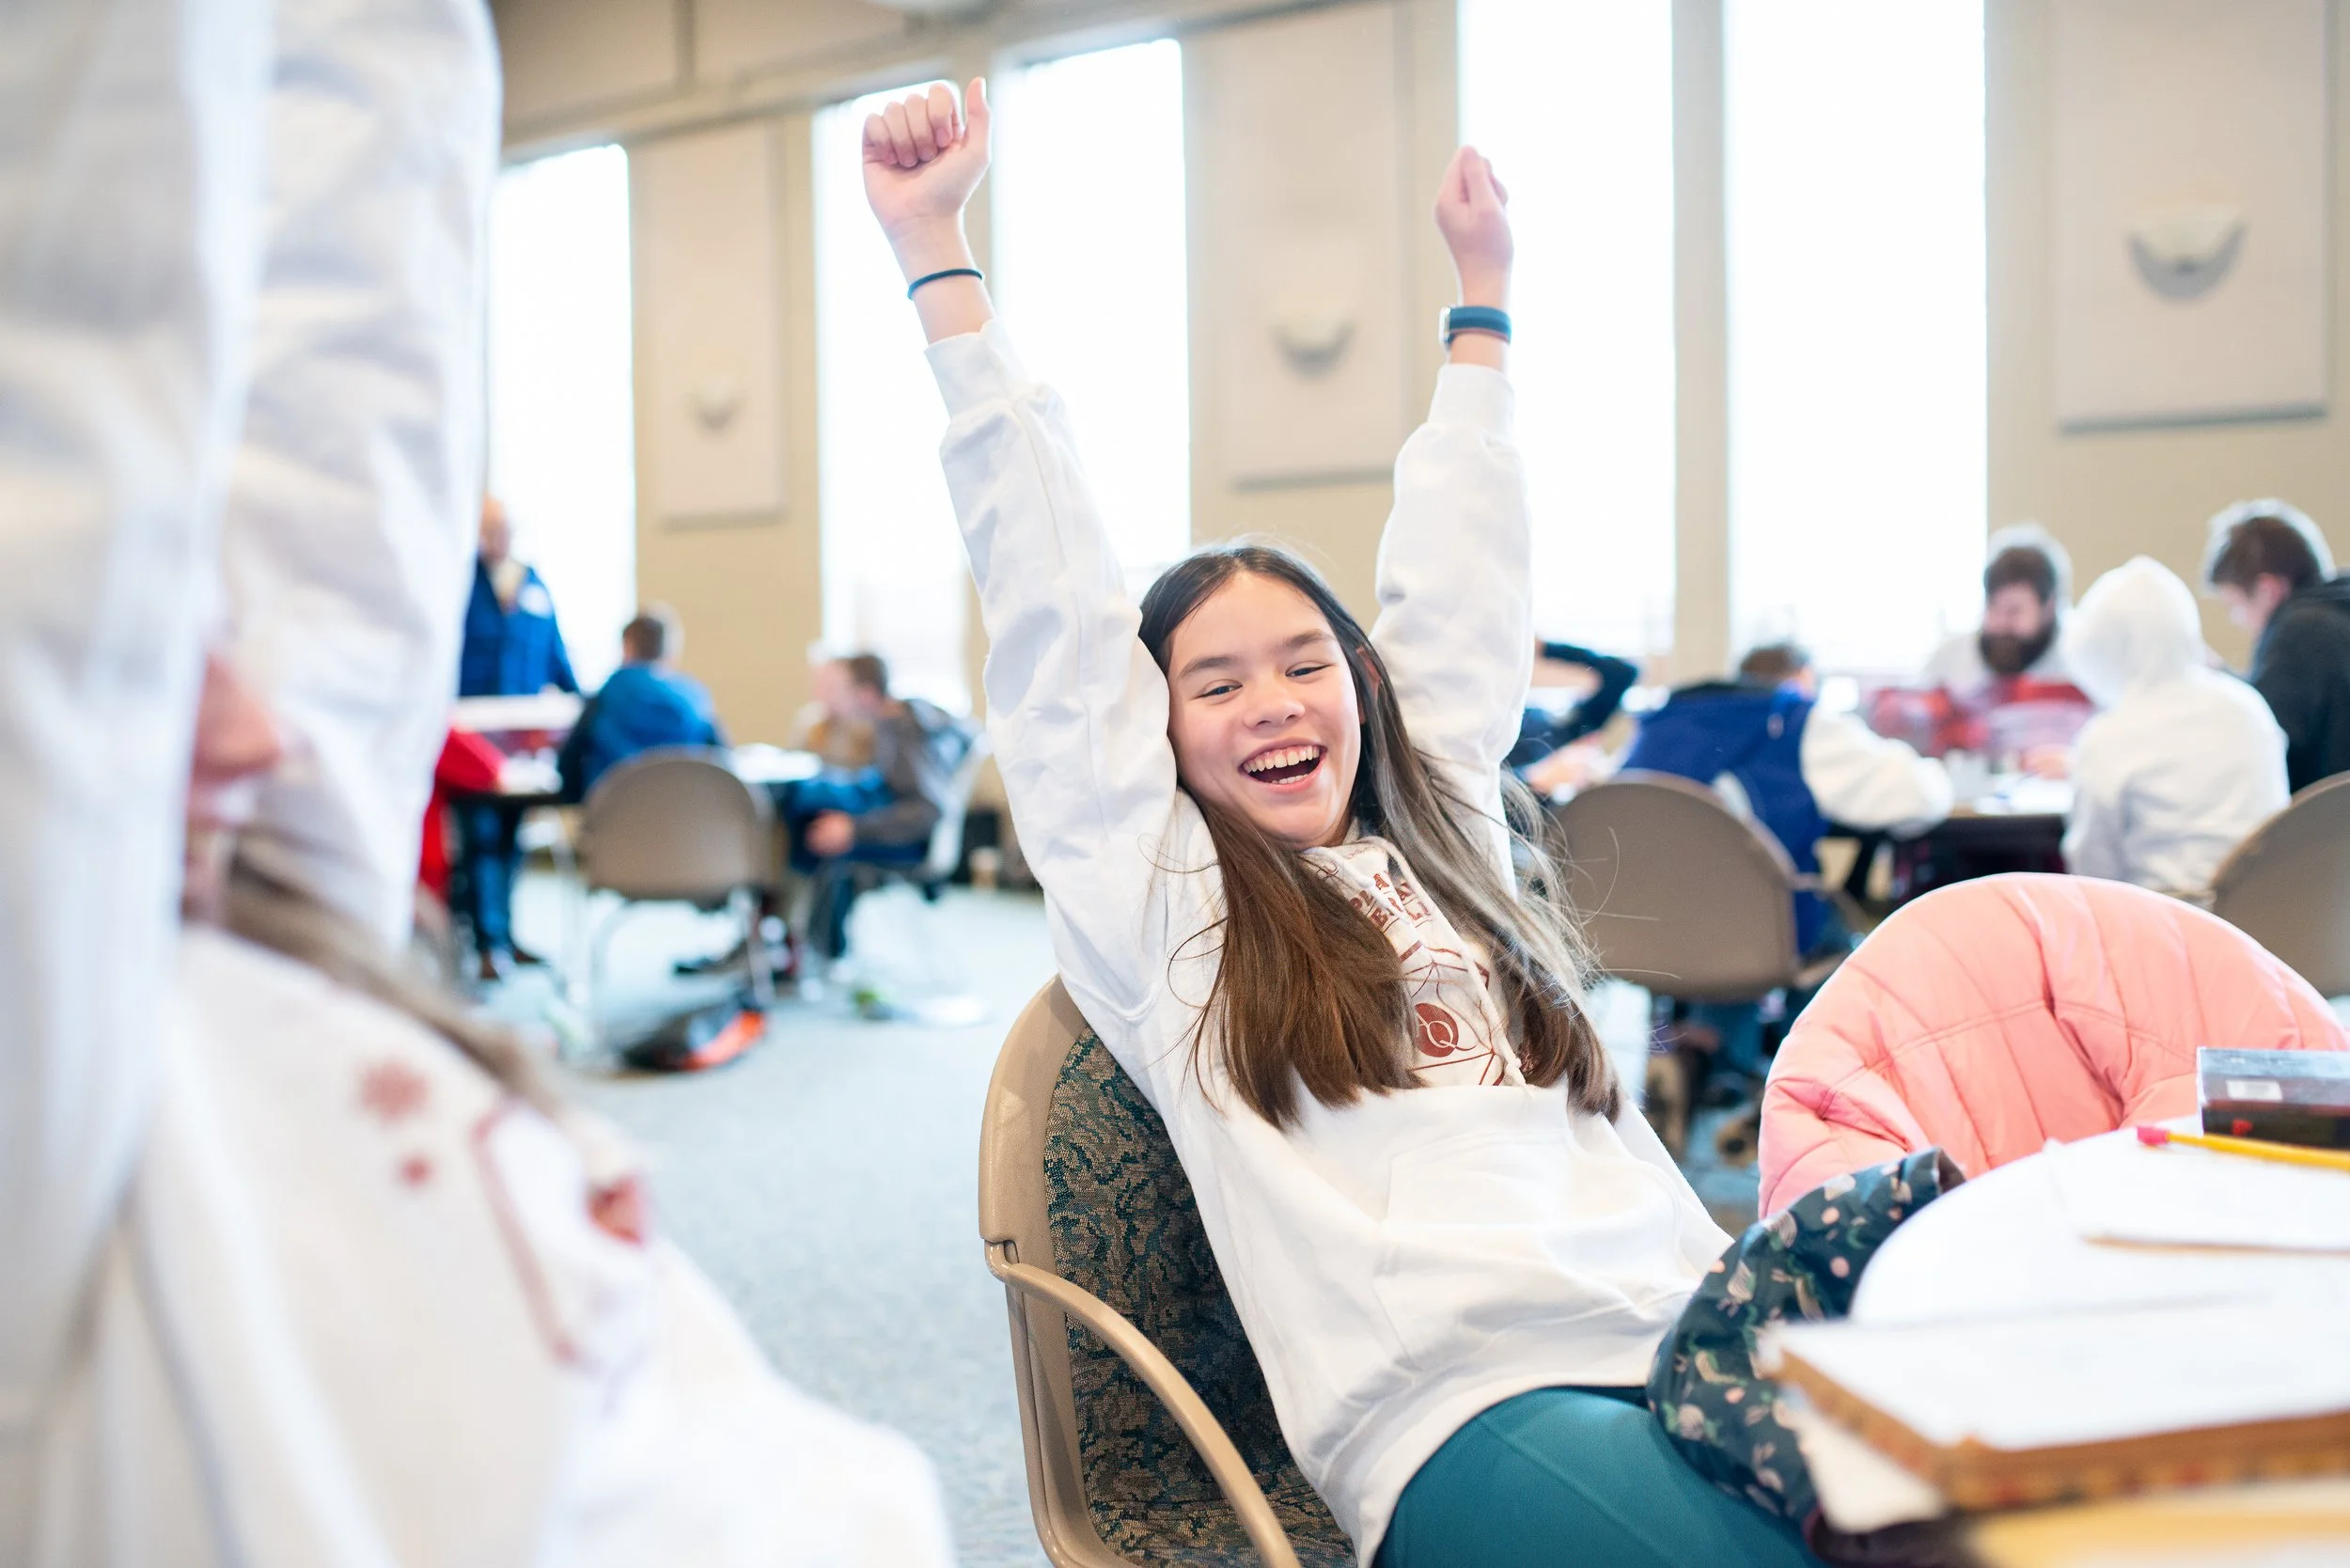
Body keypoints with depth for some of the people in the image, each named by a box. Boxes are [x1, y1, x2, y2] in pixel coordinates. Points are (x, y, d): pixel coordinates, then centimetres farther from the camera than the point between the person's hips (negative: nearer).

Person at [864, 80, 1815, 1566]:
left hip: (1690, 1337, 6)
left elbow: (1458, 600, 31)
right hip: (1470, 1413, -5)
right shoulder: (1155, 895, 10)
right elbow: (1052, 603, 8)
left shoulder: (1443, 832, 22)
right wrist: (937, 254, 10)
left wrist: (1483, 300, 42)